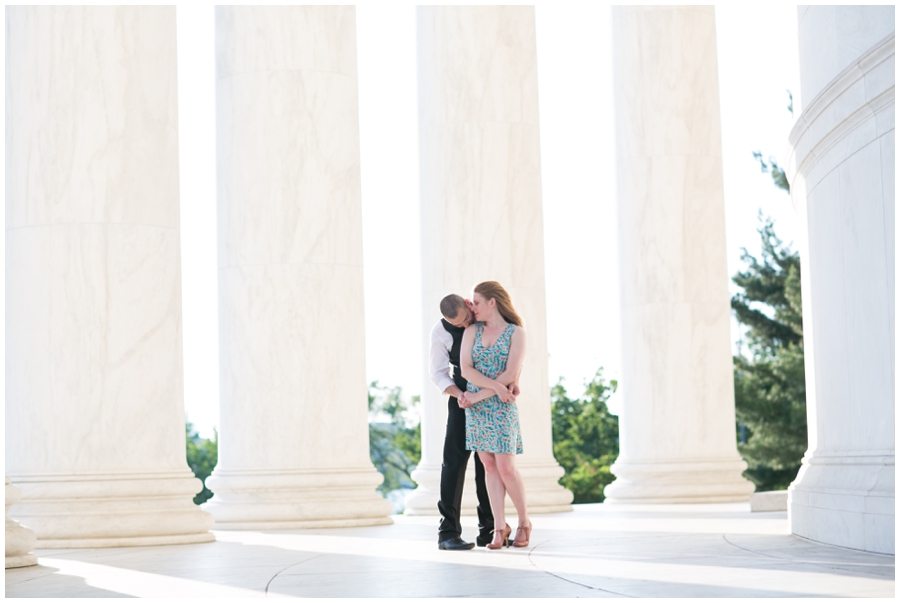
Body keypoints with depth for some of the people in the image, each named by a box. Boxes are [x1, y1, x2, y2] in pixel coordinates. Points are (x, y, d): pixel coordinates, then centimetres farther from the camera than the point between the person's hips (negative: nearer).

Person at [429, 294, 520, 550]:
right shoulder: (441, 332, -10)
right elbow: (438, 373, -5)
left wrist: (512, 380, -17)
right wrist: (459, 395, -23)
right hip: (464, 397, -2)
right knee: (454, 461, -8)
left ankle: (488, 530, 7)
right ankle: (448, 532, -7)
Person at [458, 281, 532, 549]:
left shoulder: (516, 333, -2)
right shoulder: (471, 331, 8)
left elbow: (510, 375, -11)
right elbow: (465, 369, -4)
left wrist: (478, 396, -12)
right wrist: (495, 386, -18)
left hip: (502, 407, -4)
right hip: (474, 406, 4)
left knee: (506, 467, -6)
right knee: (489, 465, 1)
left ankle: (524, 522, 12)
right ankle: (500, 526, 4)